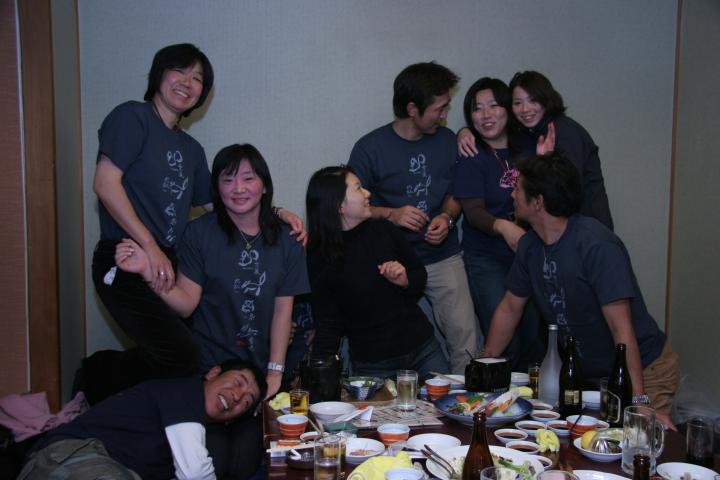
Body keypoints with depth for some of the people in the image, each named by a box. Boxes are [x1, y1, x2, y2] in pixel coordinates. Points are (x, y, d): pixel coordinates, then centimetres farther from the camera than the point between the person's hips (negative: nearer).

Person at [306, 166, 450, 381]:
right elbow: (328, 323, -9)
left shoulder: (383, 229, -1)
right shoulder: (320, 258, -10)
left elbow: (420, 274, 11)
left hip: (423, 348, 4)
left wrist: (405, 281, -11)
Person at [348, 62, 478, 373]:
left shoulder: (446, 140, 6)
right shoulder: (370, 148, -7)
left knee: (464, 336, -5)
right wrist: (391, 214, -16)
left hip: (443, 257, 3)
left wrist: (446, 217, -4)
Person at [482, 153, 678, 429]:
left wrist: (640, 401, -32)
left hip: (643, 370, -6)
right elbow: (509, 309, 9)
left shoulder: (597, 246, -25)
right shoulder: (529, 245, -1)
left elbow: (621, 328, -29)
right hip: (587, 373, 7)